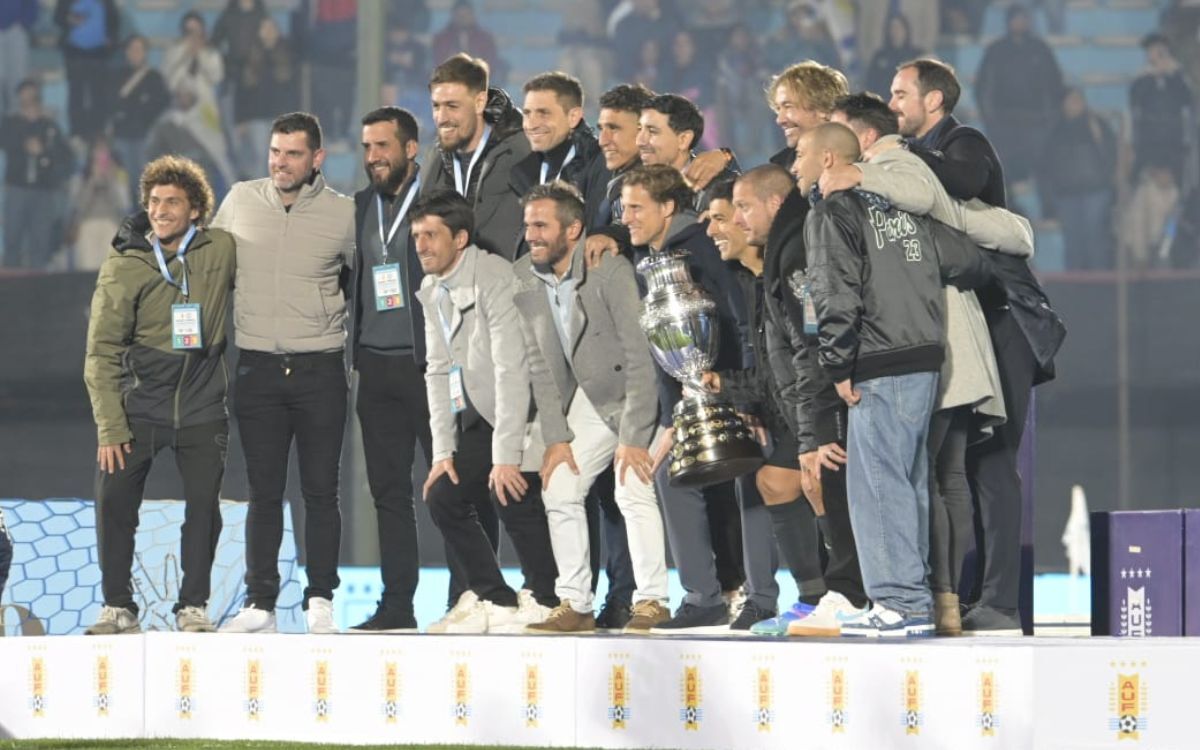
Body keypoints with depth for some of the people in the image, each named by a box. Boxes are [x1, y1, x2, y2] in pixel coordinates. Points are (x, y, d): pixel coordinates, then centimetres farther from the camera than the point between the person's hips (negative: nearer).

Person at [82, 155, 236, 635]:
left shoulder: (222, 250, -2)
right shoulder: (123, 266, -7)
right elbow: (102, 353, -6)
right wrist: (109, 427, -12)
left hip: (202, 408, 1)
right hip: (140, 404, -1)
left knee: (204, 504, -3)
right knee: (113, 500, -9)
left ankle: (194, 606, 10)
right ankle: (117, 607, 3)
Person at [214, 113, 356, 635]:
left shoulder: (342, 213, -1)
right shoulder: (239, 201, 4)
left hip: (320, 370, -1)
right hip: (258, 369, 1)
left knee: (320, 489, 1)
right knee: (264, 490, 3)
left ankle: (321, 602, 8)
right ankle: (259, 603, 7)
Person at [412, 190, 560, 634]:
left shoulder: (493, 277, -21)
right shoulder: (431, 291, 5)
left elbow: (510, 369, -25)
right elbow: (438, 372, 8)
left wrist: (506, 455, -27)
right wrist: (443, 451, 0)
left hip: (521, 410, -8)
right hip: (477, 411, 8)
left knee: (511, 496, -22)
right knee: (444, 498, 1)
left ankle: (543, 601, -6)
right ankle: (494, 601, 12)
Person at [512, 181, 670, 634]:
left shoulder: (610, 270, -25)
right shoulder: (524, 278, -7)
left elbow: (640, 357, -25)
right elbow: (540, 363, -3)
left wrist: (632, 438, -27)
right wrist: (556, 438, -9)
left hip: (636, 396, -6)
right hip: (588, 401, 6)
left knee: (633, 490, -21)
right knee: (558, 488, -2)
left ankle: (651, 602, -18)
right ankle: (575, 605, 3)